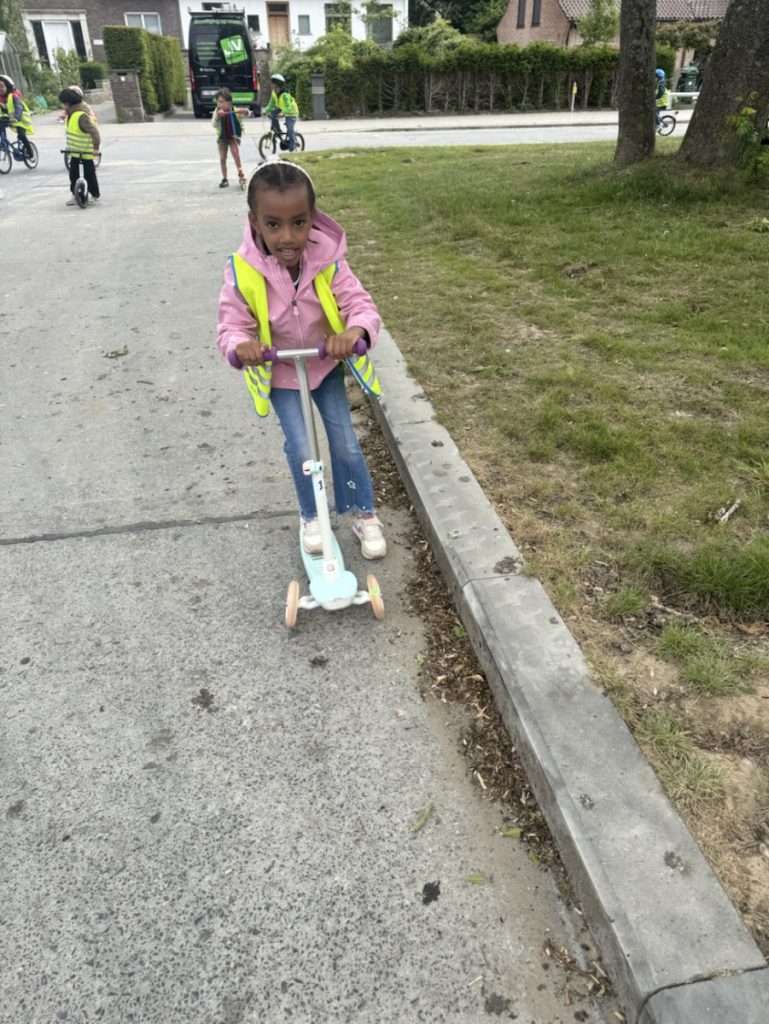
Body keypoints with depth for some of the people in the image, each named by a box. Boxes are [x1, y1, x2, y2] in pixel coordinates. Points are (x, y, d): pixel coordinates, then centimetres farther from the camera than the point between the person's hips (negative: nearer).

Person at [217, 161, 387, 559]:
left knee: (345, 442, 3)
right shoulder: (242, 272, -25)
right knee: (300, 449, -4)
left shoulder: (327, 261, -24)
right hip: (278, 373, -1)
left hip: (325, 364, 1)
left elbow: (361, 304, -24)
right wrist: (240, 347, -45)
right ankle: (311, 516, 24)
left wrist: (355, 332, -48)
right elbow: (231, 326, -20)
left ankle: (364, 514, 24)